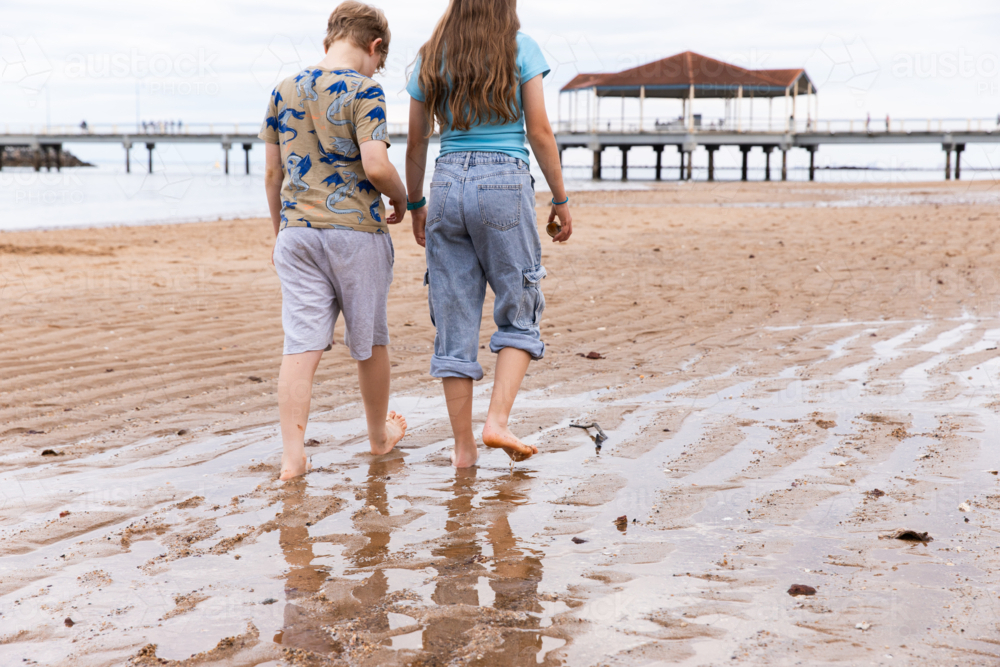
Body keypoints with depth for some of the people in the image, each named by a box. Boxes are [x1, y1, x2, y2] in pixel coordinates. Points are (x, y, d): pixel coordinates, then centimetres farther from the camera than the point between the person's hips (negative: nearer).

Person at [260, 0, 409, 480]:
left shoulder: (284, 91, 8)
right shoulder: (363, 91, -9)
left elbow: (272, 172, 12)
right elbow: (375, 166, -19)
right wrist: (400, 197, 1)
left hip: (297, 231, 4)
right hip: (356, 230, -4)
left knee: (301, 345, 1)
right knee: (370, 341, 14)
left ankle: (292, 456, -7)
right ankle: (380, 435, 33)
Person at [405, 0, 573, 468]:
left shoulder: (431, 58, 10)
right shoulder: (520, 49, 1)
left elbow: (416, 143, 11)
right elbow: (540, 131, -3)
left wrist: (415, 205, 22)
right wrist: (561, 199, 4)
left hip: (448, 184, 3)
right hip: (504, 183, -3)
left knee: (455, 322, 6)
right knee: (519, 314, 9)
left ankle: (463, 447, 9)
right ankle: (497, 420, -7)